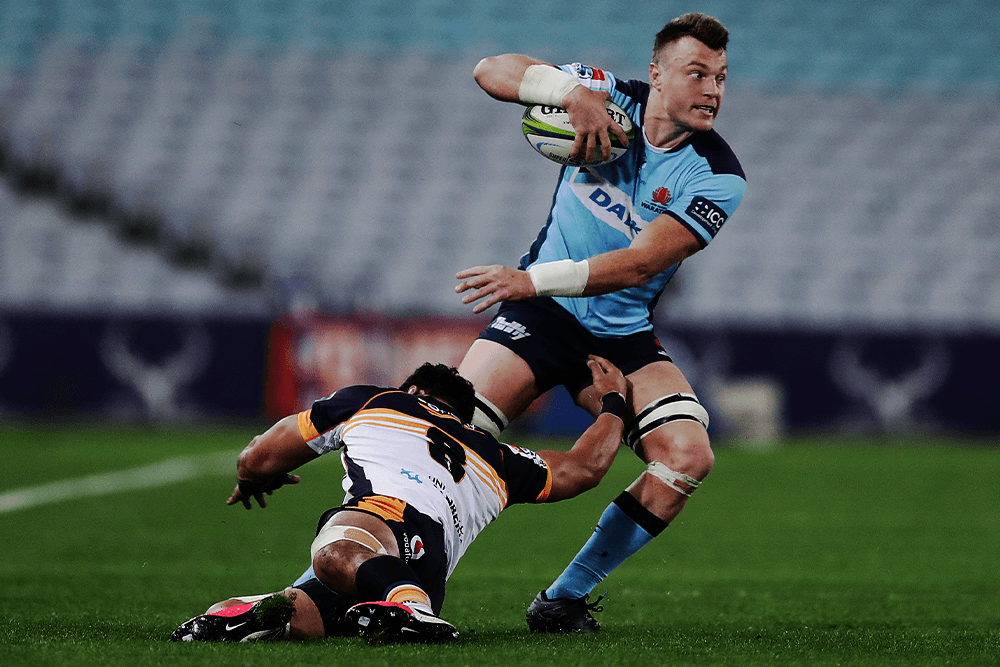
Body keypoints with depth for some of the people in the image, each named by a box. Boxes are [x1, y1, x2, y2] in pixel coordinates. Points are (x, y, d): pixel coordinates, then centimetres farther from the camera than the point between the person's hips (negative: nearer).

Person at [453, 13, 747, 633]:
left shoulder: (716, 178, -15)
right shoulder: (611, 99, -9)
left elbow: (637, 264, -24)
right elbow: (492, 70, -12)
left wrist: (531, 280, -34)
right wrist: (575, 91, -29)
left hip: (624, 336, 1)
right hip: (540, 319, -1)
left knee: (689, 455, -20)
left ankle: (565, 598, -9)